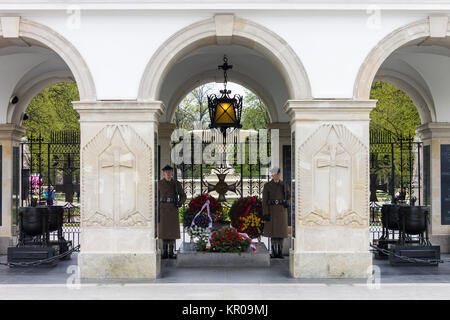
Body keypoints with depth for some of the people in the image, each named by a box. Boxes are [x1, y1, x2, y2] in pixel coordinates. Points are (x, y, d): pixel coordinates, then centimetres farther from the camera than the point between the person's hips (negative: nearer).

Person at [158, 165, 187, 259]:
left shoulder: (177, 184, 4)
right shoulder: (159, 184, 1)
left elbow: (183, 195, 14)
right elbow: (156, 198, 2)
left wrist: (180, 203, -7)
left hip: (173, 209, 1)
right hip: (163, 209, -1)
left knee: (173, 230, 0)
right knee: (164, 230, 1)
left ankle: (172, 252, 6)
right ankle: (165, 252, 7)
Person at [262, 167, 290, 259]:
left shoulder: (283, 184, 6)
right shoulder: (267, 185, -3)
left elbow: (289, 195, 19)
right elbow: (264, 200, -6)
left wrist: (287, 202, -2)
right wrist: (265, 213, -13)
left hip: (282, 210, 3)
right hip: (272, 210, -3)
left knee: (281, 230, 1)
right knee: (273, 230, -3)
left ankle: (280, 252, 7)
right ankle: (274, 252, 3)